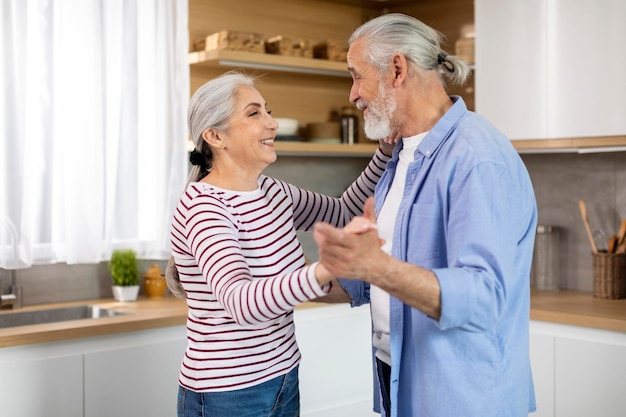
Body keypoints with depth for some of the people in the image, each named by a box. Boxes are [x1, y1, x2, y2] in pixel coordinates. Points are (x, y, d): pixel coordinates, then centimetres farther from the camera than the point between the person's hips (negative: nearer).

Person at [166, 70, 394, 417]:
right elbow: (241, 302, -37)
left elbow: (342, 212, 15)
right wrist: (326, 270, -52)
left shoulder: (271, 191, 2)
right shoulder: (203, 208, -22)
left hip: (283, 379, 7)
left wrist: (386, 152, 1)